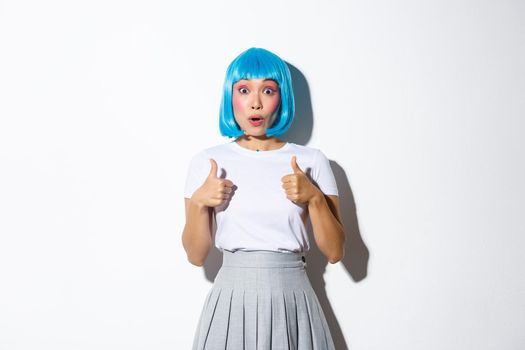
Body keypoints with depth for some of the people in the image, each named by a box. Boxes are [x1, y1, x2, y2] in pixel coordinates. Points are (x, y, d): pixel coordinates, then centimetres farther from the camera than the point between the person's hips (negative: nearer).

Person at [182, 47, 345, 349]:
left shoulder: (311, 161, -1)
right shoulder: (207, 162, 0)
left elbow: (335, 252, -2)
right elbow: (196, 255, 1)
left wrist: (314, 197, -15)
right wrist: (199, 203, -14)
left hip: (293, 301, 1)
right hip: (231, 299, 0)